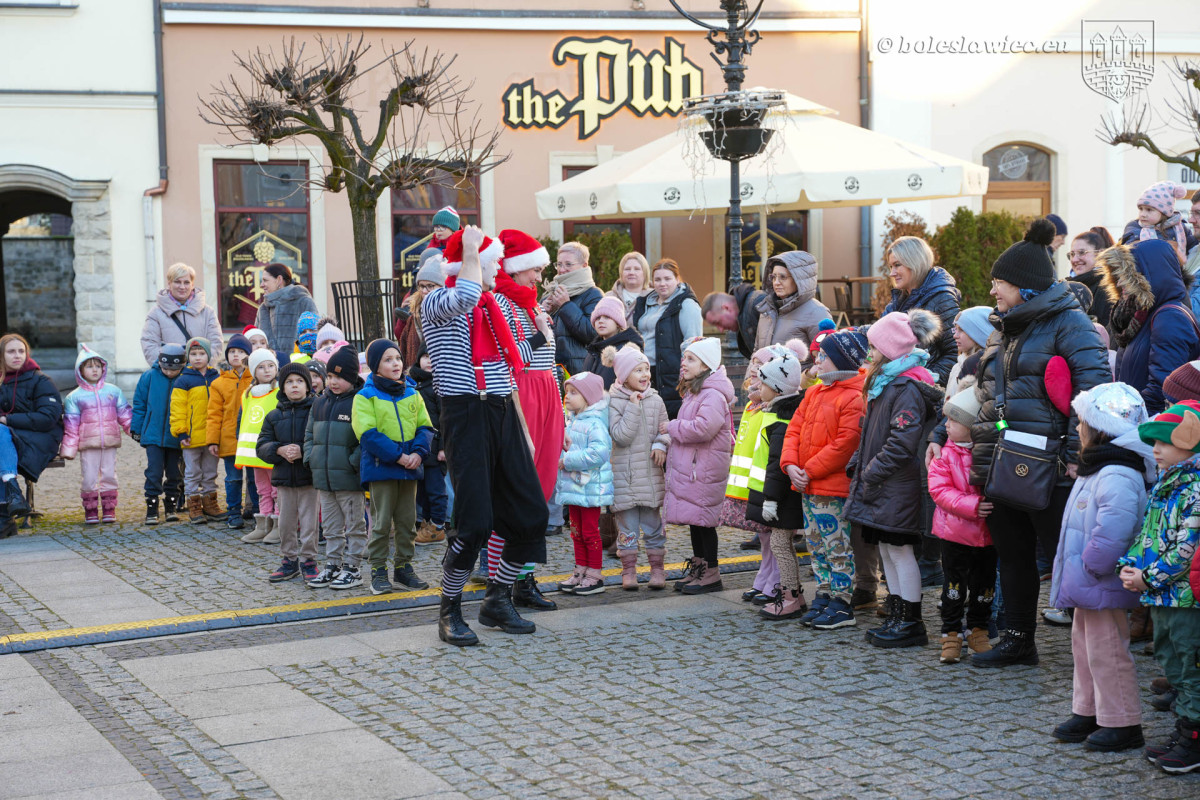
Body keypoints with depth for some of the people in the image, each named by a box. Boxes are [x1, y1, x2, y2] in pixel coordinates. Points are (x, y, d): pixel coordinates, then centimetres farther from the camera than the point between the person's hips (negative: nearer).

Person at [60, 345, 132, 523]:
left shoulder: (114, 391, 9)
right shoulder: (75, 397, 4)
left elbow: (125, 415, 13)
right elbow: (71, 425, 3)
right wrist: (69, 448, -1)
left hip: (110, 442, 1)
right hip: (88, 444, -1)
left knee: (109, 476, 4)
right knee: (88, 478, -1)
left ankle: (109, 511, 10)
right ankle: (90, 512, 7)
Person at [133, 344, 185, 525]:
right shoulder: (149, 376, -3)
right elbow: (139, 403, 6)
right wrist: (136, 428, 6)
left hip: (176, 437, 0)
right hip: (153, 435, 0)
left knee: (174, 474, 9)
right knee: (154, 473, -5)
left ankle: (171, 508, 22)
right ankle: (151, 511, 1)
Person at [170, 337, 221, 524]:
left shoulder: (216, 379, 8)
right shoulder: (184, 381, -4)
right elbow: (177, 408, -6)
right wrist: (180, 432, -12)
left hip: (212, 436, 4)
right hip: (191, 437, -4)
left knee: (210, 472, 13)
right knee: (192, 473, 4)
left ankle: (210, 503, 24)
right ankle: (194, 506, 10)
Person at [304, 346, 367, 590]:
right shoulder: (320, 403, 13)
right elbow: (310, 434, 20)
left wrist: (355, 462, -18)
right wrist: (310, 458, 6)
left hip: (349, 478, -7)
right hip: (323, 477, 7)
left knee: (354, 525, 4)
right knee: (331, 525, 15)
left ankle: (353, 568, 10)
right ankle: (333, 565, 23)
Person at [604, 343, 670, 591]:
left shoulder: (656, 401, 6)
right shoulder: (614, 402, -6)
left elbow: (664, 429, 12)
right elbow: (620, 436, -15)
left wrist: (660, 445, -8)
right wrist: (633, 408, -17)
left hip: (650, 475, 3)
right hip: (624, 475, -3)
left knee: (653, 525, 8)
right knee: (627, 526, 3)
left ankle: (657, 568, 18)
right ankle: (628, 570, 14)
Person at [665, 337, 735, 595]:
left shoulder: (713, 395, -17)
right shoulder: (693, 392, 17)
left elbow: (703, 428, -29)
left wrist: (672, 427, -16)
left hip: (703, 468, -10)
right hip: (689, 465, 10)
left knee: (702, 519, -4)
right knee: (693, 519, 14)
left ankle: (711, 574, 4)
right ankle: (697, 569, 22)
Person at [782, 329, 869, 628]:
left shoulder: (854, 398, -15)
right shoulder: (814, 393, 13)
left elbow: (846, 443, -20)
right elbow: (794, 429, 13)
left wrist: (810, 471, -17)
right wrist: (790, 464, -3)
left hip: (833, 486, -9)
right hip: (807, 487, 9)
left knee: (837, 546, -2)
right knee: (816, 545, 15)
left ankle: (842, 605, 5)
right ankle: (824, 595, 25)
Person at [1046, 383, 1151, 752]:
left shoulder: (1117, 476, -24)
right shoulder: (1097, 470, 12)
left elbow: (1112, 531, -34)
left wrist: (1089, 568, -24)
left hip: (1104, 586, -11)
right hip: (1087, 585, 11)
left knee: (1106, 652, -2)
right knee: (1084, 646, 19)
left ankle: (1122, 723, 9)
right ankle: (1088, 712, 32)